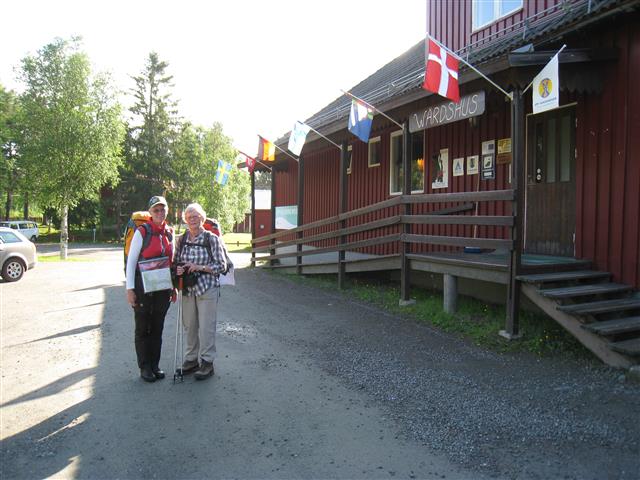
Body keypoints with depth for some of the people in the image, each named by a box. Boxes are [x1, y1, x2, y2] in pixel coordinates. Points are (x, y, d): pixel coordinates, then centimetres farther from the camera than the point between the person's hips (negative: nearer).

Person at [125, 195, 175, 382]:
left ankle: (155, 365, 24)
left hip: (163, 288, 5)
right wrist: (130, 288, -12)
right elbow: (131, 261, -8)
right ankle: (145, 367, 17)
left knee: (158, 327, 12)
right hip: (143, 286, -5)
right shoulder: (142, 232, -9)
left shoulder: (169, 232, 7)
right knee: (143, 328, 6)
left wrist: (173, 286, 13)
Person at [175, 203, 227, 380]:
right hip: (187, 289, 5)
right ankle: (191, 359, 28)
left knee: (206, 327, 0)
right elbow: (176, 262, 16)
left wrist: (199, 267, -17)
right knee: (189, 326, 12)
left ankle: (207, 362, 13)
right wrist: (178, 269, -7)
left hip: (207, 289, -4)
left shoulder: (212, 239, -7)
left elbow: (222, 266, -7)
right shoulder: (181, 240, 6)